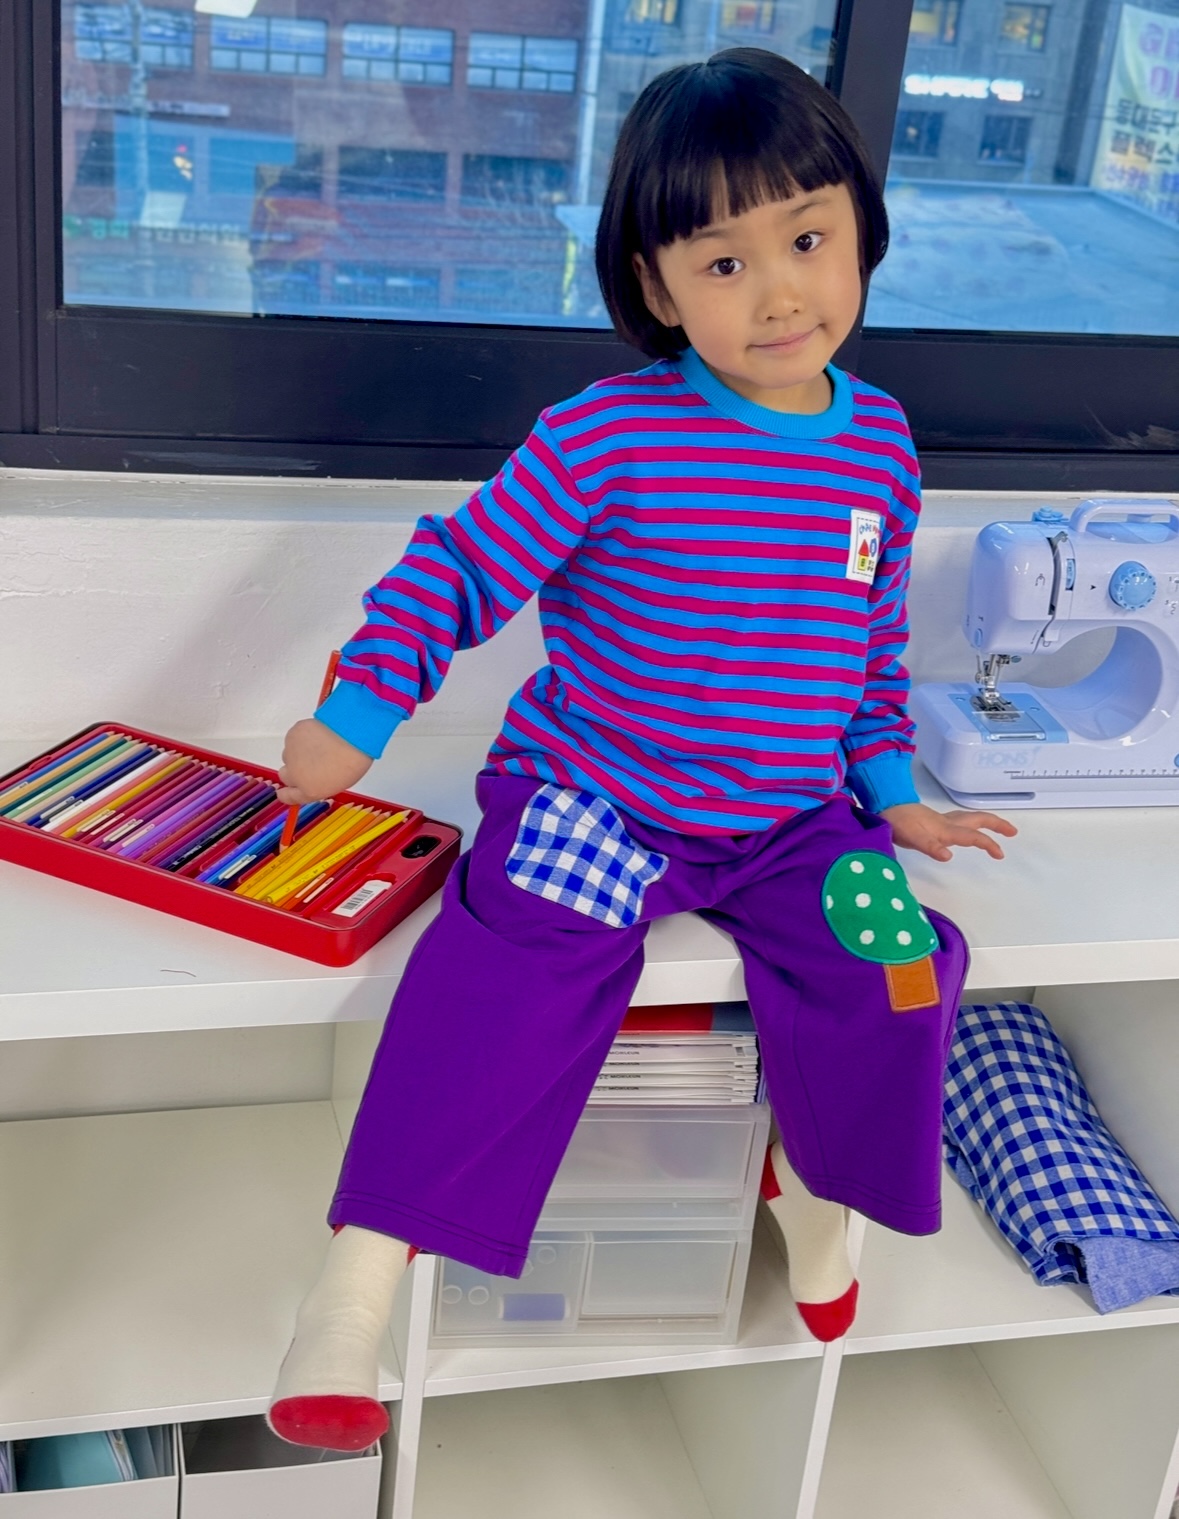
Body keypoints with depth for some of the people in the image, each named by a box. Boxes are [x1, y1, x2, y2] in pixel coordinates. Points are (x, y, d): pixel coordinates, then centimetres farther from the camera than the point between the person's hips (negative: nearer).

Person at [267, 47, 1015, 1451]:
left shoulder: (879, 442, 3)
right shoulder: (605, 439, -13)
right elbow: (461, 569, -7)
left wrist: (889, 790, 15)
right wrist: (355, 716, -15)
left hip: (790, 820, 4)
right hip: (590, 802, -4)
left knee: (891, 985, -16)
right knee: (504, 989, -27)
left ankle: (813, 1183, 18)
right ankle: (354, 1286, -14)